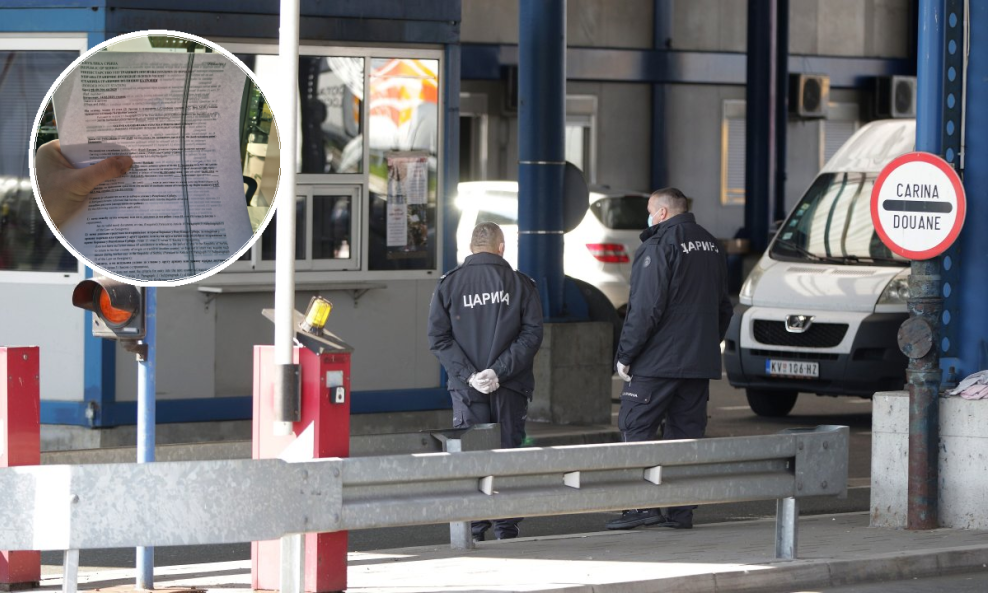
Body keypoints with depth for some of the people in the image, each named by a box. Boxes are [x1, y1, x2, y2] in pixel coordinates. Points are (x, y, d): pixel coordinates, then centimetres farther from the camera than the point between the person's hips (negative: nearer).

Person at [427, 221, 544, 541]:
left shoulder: (448, 284, 3)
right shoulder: (520, 283, 1)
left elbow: (438, 338, -4)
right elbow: (532, 334, -7)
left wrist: (468, 374, -8)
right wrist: (500, 371, -11)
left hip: (466, 388, 0)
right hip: (510, 389, 0)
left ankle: (474, 529, 1)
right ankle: (506, 527, 6)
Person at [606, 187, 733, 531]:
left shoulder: (659, 247, -12)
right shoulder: (711, 247, 15)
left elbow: (645, 309, -17)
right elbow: (723, 308, 22)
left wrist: (625, 354, -11)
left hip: (658, 361, -8)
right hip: (700, 361, 8)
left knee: (636, 427, -4)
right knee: (687, 432, 9)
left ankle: (645, 505, -12)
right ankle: (682, 510, 7)